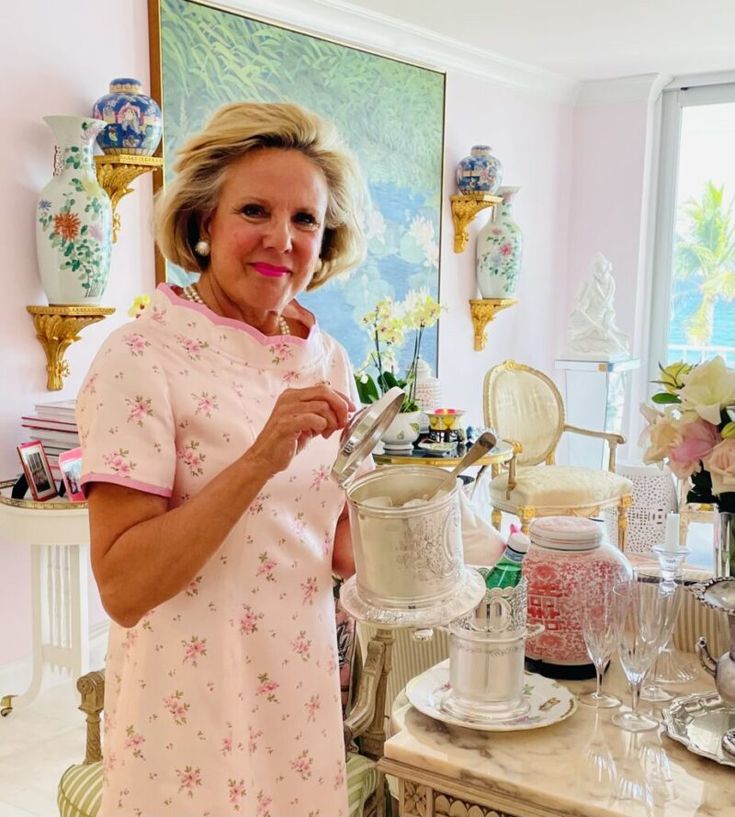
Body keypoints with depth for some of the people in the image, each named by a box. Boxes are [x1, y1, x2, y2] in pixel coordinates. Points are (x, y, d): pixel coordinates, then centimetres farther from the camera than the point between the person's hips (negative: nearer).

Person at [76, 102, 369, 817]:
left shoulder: (327, 360, 2)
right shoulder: (141, 357, -16)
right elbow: (121, 586, -21)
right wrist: (259, 459, -29)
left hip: (301, 694, 6)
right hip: (191, 707, -5)